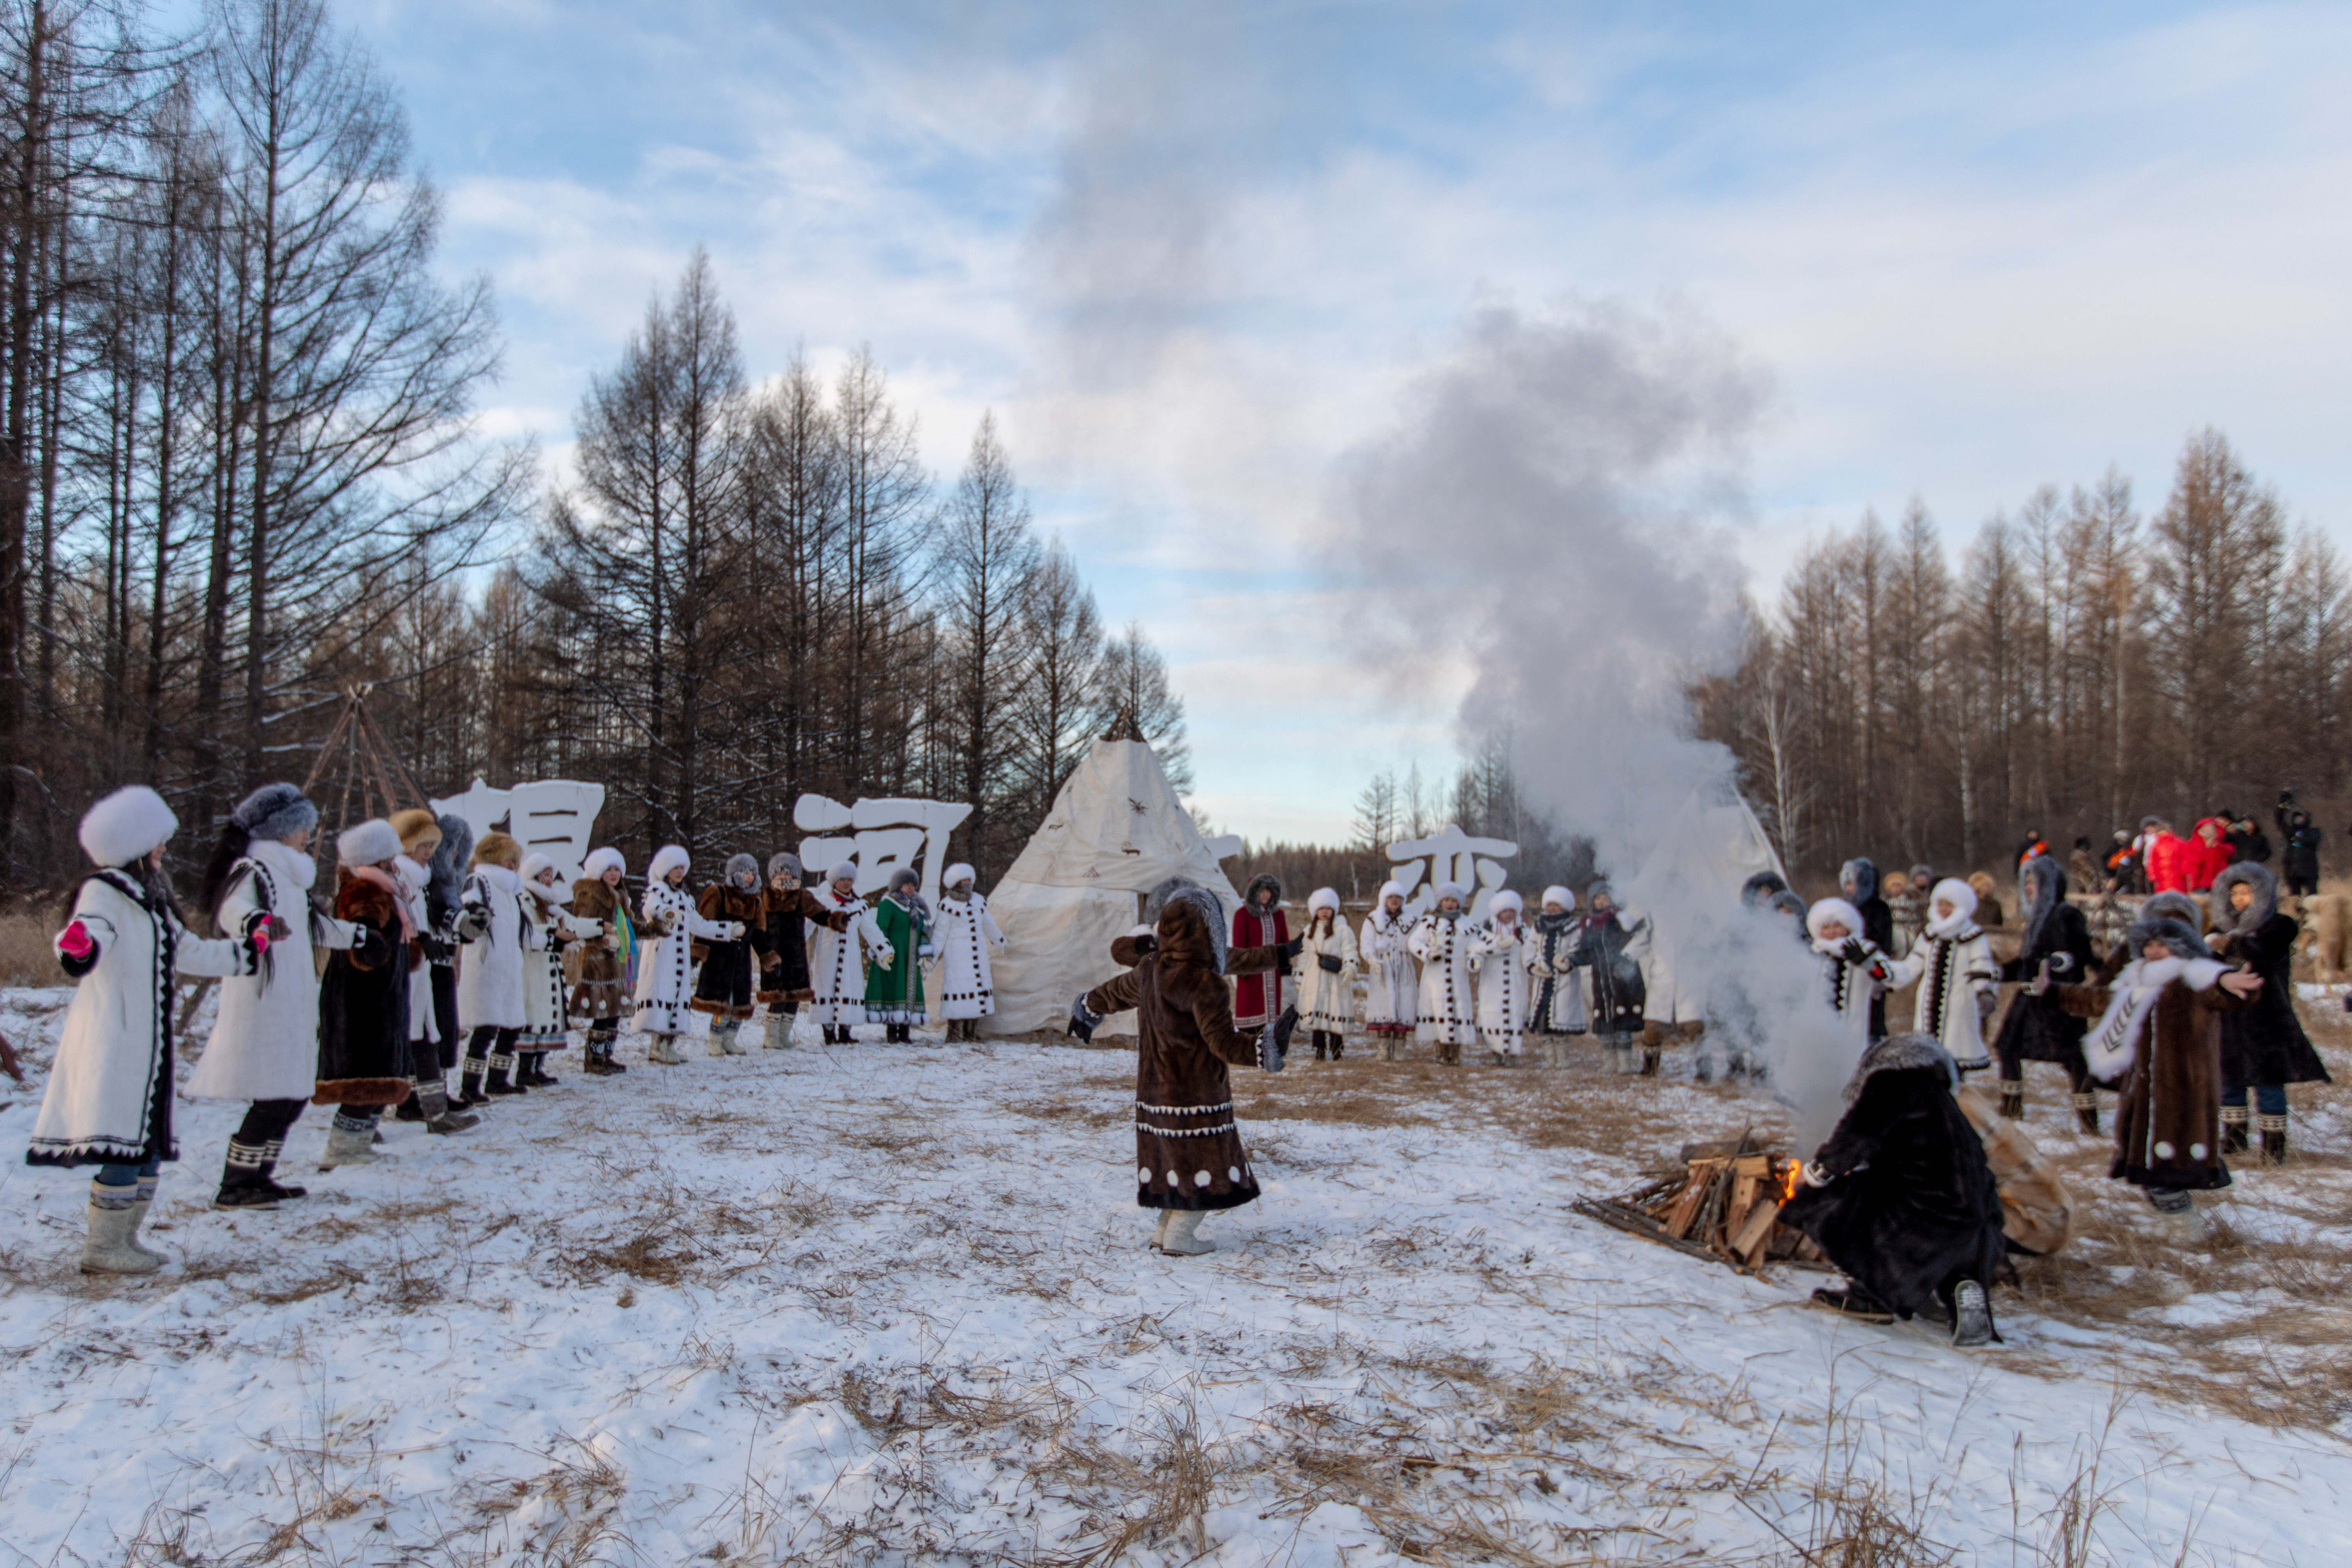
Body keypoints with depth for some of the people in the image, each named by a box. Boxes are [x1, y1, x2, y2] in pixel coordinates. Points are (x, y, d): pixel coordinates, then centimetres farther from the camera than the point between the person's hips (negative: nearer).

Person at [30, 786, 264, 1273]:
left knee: (149, 1143, 11)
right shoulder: (104, 892, -9)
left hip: (146, 1043, 9)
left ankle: (123, 1240, 19)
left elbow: (190, 952, 30)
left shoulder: (149, 898, 18)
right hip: (111, 1043, -9)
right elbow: (93, 930, -31)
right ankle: (101, 1247, -2)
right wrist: (79, 948, -53)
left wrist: (248, 949, 37)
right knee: (123, 1144, -10)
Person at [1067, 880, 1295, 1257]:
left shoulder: (1149, 969, 2)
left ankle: (1166, 1228, 24)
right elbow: (1223, 1041, -26)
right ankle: (1179, 1236, 5)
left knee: (1174, 1159, 20)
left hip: (1154, 1087, 8)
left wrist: (1087, 1007, 41)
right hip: (1196, 1093, -8)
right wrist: (1265, 1046, -32)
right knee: (1207, 1166, 4)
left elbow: (1116, 992, 22)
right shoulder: (1204, 983, -22)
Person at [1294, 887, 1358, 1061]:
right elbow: (1304, 956, 20)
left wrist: (1350, 968, -20)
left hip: (1336, 981, -4)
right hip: (1314, 980, 4)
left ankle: (1336, 1049, 4)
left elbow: (1349, 952, -5)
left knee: (1335, 1013, -6)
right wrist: (1300, 979, 19)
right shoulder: (1309, 931, 16)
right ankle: (1320, 1049, 3)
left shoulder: (1342, 930, 1)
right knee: (1315, 1014, -3)